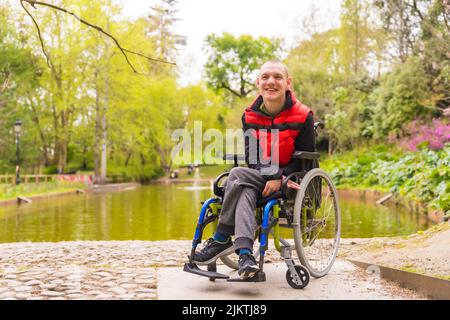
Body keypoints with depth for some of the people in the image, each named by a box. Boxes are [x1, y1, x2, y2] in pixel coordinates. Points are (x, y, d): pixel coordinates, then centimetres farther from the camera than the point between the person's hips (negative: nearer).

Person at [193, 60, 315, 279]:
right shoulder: (250, 116, 6)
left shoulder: (302, 116, -5)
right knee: (245, 191, -34)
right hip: (260, 177, 4)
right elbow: (251, 156, 5)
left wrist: (279, 177, -19)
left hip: (289, 180, -4)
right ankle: (245, 254, -44)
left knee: (237, 175, -29)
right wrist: (266, 175, -16)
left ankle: (221, 239, -23)